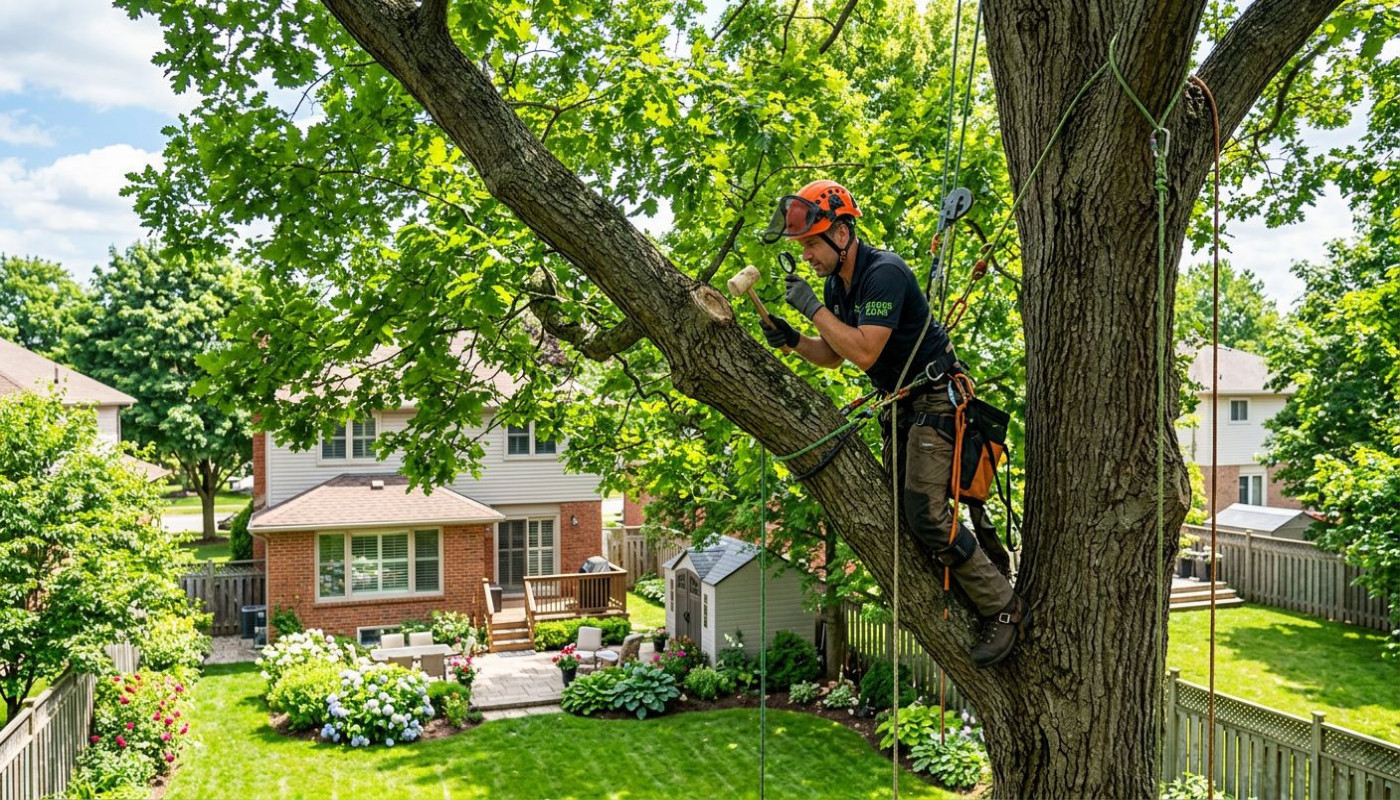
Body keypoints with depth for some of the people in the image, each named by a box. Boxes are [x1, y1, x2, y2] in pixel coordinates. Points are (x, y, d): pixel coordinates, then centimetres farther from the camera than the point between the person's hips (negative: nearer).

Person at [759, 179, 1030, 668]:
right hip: (901, 403, 10)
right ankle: (959, 605, 23)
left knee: (927, 514, -16)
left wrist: (813, 307, -25)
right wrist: (792, 341, -6)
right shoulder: (836, 284, 6)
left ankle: (1005, 608, -1)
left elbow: (864, 352, -32)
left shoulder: (884, 273, -23)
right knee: (902, 511, 10)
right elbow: (832, 356, 12)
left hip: (935, 398, -10)